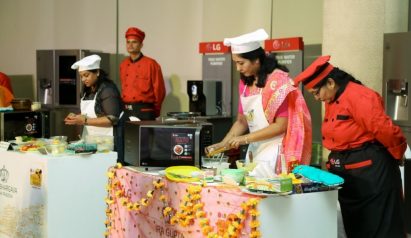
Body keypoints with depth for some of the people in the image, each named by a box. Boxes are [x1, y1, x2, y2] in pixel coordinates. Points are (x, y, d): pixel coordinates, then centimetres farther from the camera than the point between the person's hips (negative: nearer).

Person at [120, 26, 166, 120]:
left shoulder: (151, 64, -6)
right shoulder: (123, 65, 12)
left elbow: (159, 91, -3)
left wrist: (154, 112, 4)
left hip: (144, 112, -5)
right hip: (126, 112, 6)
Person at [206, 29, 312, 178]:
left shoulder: (278, 80, -12)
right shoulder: (245, 83, 8)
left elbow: (281, 126, -16)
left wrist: (244, 139, -18)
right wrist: (223, 144, -1)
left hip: (274, 153, -6)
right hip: (253, 152, 6)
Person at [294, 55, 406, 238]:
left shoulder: (359, 97, -20)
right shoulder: (331, 101, 11)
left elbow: (386, 131, -23)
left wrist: (396, 155, -8)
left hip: (370, 171, -9)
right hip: (347, 172, 9)